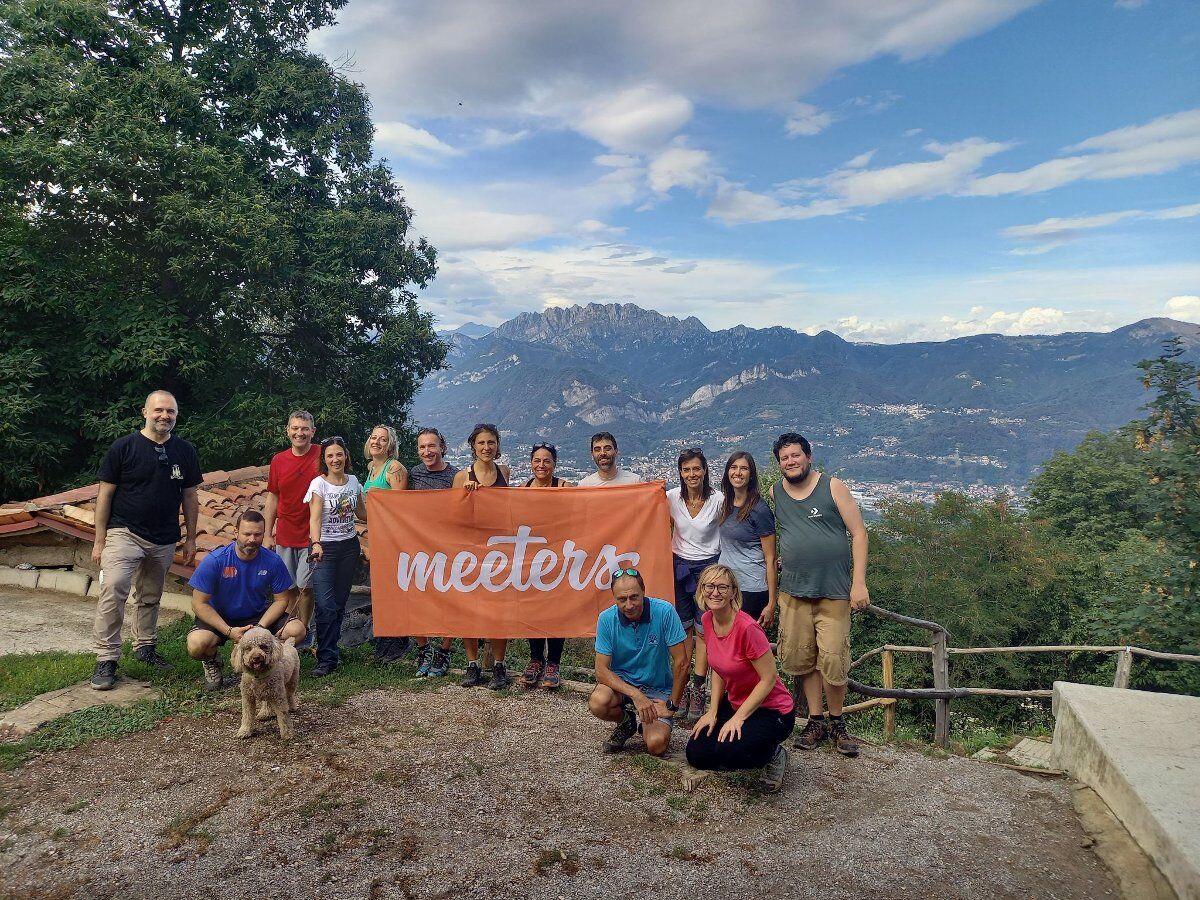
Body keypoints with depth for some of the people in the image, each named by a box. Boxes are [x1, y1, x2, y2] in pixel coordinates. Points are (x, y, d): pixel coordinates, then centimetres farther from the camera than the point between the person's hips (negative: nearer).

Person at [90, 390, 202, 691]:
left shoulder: (185, 451, 3)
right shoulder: (123, 447, -6)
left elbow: (190, 496, 9)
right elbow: (105, 494, -4)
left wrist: (190, 538, 8)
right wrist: (100, 541, -6)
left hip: (164, 540, 4)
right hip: (124, 533, -3)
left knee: (151, 598, 15)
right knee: (113, 591, -16)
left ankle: (145, 646, 32)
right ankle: (106, 660, -8)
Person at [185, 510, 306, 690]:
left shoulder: (273, 561, -13)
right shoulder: (215, 561, -19)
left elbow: (281, 600, -4)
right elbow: (199, 603, -15)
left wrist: (260, 627, -21)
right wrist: (229, 631, -24)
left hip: (258, 617, 2)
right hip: (219, 619, -2)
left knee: (297, 630, -21)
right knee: (196, 644, -33)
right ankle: (212, 662, 6)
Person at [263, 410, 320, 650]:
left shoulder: (322, 456, -7)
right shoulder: (278, 460, 3)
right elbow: (272, 499, 10)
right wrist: (267, 535, 7)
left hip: (311, 535, -3)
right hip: (284, 535, 3)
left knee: (305, 586, 0)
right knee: (289, 588, 11)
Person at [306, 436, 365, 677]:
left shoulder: (353, 481, 6)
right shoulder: (319, 484, -8)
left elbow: (362, 513, 18)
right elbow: (315, 517, -19)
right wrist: (316, 544, -34)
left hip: (349, 545, 4)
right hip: (325, 548, -4)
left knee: (340, 601, 8)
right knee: (325, 605, -11)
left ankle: (329, 647, 23)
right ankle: (327, 659, -4)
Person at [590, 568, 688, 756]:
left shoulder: (664, 612, -20)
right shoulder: (606, 619, -14)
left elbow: (681, 663, -14)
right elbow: (601, 670, -15)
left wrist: (672, 705, -11)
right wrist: (635, 695, -27)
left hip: (658, 690, -1)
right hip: (620, 682, 1)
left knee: (657, 744, -24)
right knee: (598, 702, -32)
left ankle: (642, 721, 14)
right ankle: (628, 721, 5)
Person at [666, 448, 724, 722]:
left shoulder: (718, 500, -12)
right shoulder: (672, 497, -5)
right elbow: (665, 528, 10)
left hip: (709, 566, -2)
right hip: (680, 565, 3)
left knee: (704, 628, 0)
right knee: (684, 627, 8)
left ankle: (698, 689, 7)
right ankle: (682, 686, 16)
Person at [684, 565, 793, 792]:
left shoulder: (747, 628, -28)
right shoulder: (707, 620, -4)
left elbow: (768, 679, -22)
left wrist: (738, 718, -21)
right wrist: (712, 711, 0)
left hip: (771, 711, -7)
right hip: (735, 703, 8)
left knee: (728, 752, -29)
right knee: (696, 754, 1)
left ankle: (773, 754, 2)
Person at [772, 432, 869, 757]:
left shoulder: (832, 487, -3)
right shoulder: (775, 493, 7)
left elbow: (858, 533, -4)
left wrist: (859, 582, -10)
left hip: (835, 591, -3)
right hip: (793, 590, 3)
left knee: (832, 659, -6)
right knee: (802, 658, 6)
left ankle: (836, 722, 15)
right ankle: (816, 721, 21)